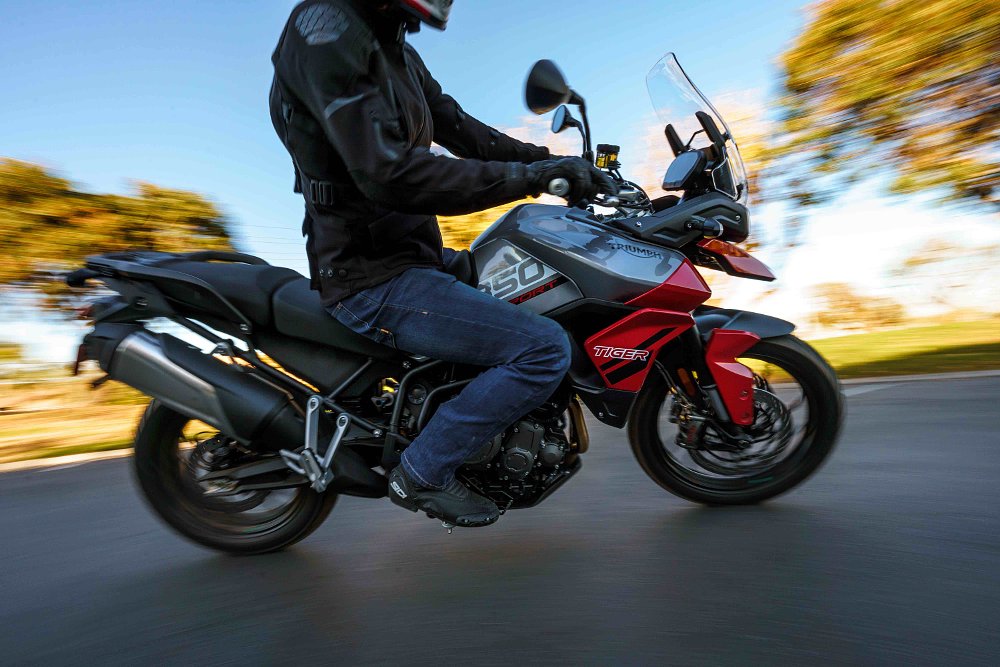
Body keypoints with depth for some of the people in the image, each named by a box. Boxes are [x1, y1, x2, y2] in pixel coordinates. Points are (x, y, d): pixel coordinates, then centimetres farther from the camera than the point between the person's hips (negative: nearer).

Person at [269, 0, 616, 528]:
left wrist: (553, 162, 7)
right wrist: (530, 175, -23)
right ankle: (422, 472, -3)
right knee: (545, 348, -18)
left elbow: (459, 128, 17)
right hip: (374, 281, -11)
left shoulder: (395, 52, 17)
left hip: (409, 256, 11)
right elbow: (389, 174, -26)